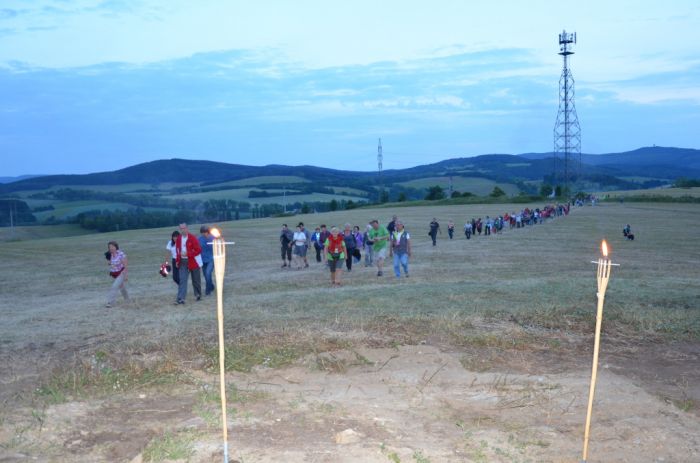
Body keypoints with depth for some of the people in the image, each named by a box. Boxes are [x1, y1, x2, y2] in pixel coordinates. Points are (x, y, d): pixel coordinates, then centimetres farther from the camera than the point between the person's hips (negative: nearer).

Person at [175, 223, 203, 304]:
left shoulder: (192, 238, -14)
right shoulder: (178, 239, 4)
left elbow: (198, 250, -16)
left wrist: (187, 254, -24)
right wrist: (177, 260, 10)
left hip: (193, 262, -4)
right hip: (183, 262, 4)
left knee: (196, 280, 10)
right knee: (182, 280, -7)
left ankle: (198, 295, 30)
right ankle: (181, 298, -11)